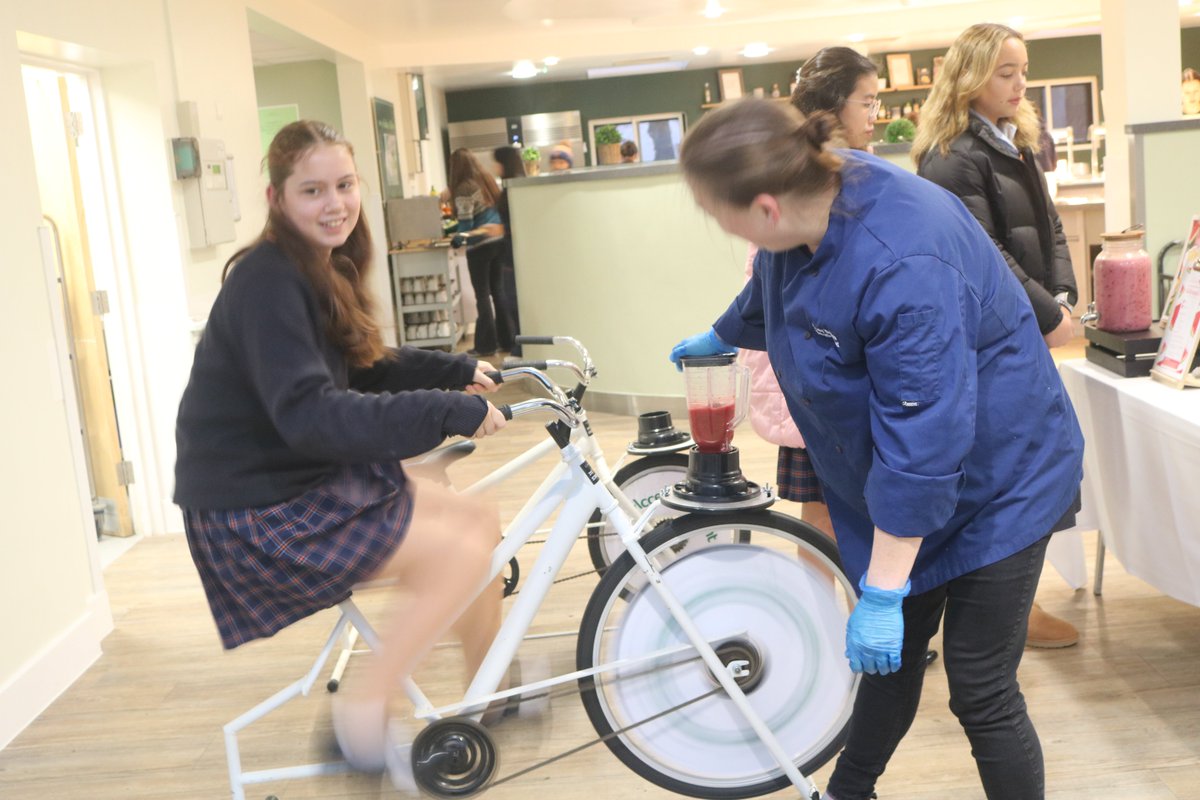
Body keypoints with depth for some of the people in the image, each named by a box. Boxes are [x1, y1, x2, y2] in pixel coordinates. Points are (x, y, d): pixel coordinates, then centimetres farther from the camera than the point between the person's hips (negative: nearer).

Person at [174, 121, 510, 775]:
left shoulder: (324, 271, 8)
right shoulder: (267, 281, -21)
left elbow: (363, 371, 19)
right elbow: (309, 414, -32)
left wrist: (459, 371, 9)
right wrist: (449, 412, -34)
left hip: (309, 482, 9)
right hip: (255, 516, -9)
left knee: (481, 523, 5)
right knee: (462, 551, -20)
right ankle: (362, 712, -7)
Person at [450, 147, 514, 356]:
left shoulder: (464, 189, -13)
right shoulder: (489, 180, 9)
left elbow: (466, 224, -15)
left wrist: (457, 239, 0)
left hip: (480, 246, -7)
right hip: (498, 241, 7)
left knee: (482, 295, 0)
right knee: (498, 291, 13)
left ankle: (485, 345, 4)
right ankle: (506, 339, 17)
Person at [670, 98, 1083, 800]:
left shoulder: (903, 267, -36)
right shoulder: (815, 197, -8)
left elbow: (920, 448, -33)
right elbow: (769, 294, 17)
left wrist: (881, 594, -27)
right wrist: (719, 339, 36)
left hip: (994, 480, -7)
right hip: (892, 478, 8)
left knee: (981, 693, 0)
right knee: (894, 658, 20)